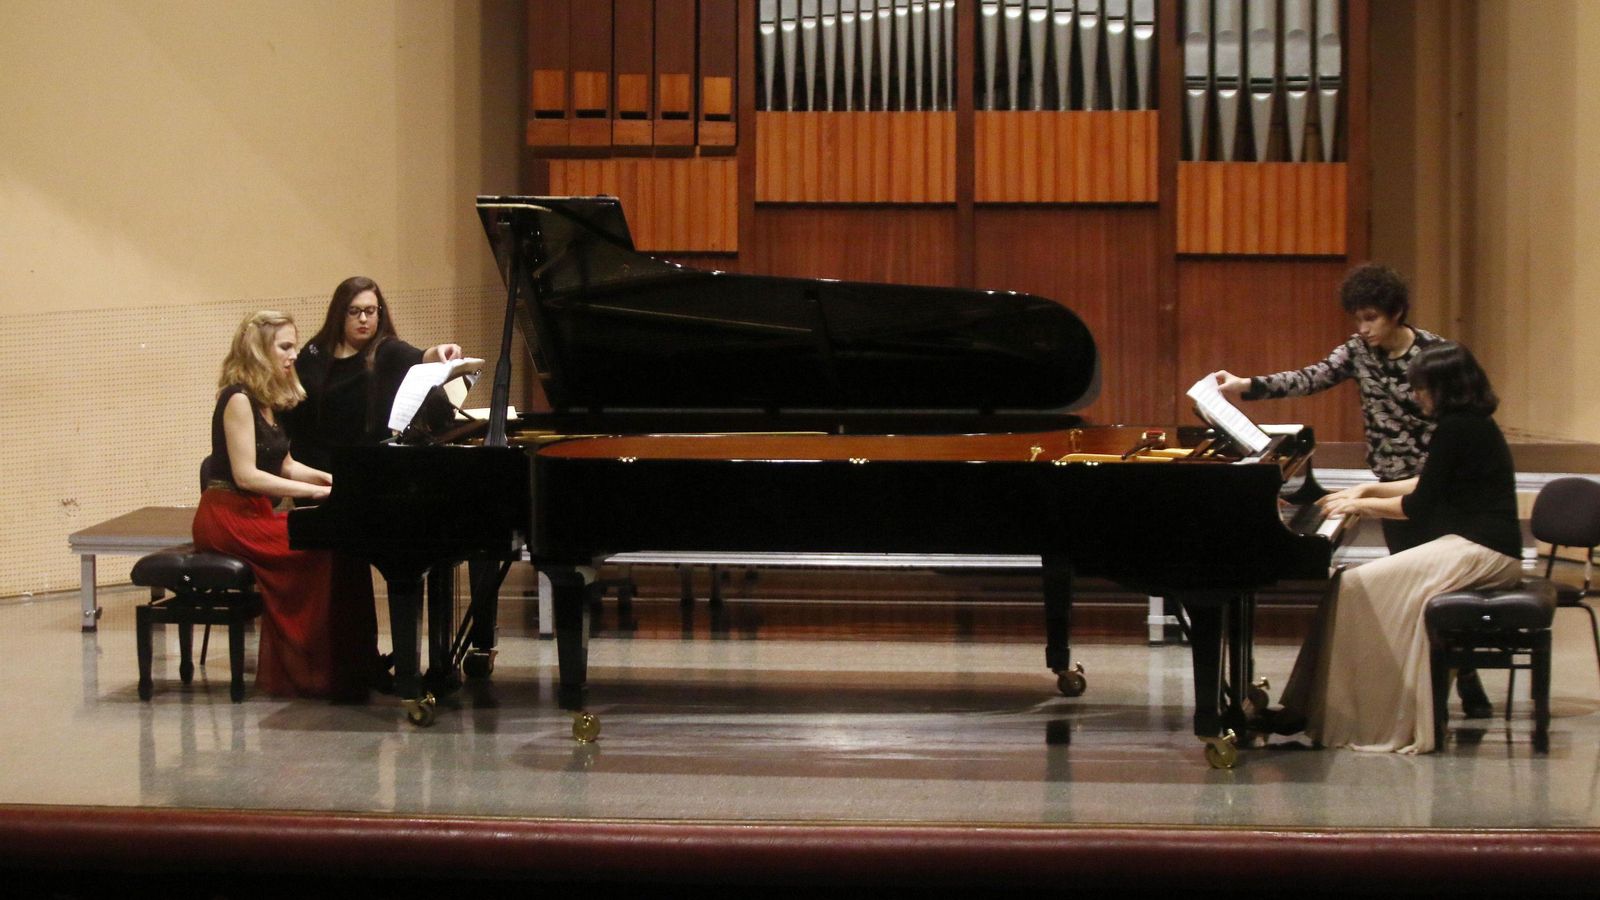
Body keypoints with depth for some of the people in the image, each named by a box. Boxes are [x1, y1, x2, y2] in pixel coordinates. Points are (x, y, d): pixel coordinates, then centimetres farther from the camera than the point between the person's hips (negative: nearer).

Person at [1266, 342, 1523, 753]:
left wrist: (1361, 505, 1)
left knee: (1357, 588, -16)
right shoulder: (1472, 425, 17)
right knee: (1357, 585, 4)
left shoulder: (1458, 429, -14)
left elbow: (1419, 505, -13)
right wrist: (1369, 489, 25)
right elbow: (1428, 486, 29)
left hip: (1477, 551, -10)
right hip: (1481, 546, 10)